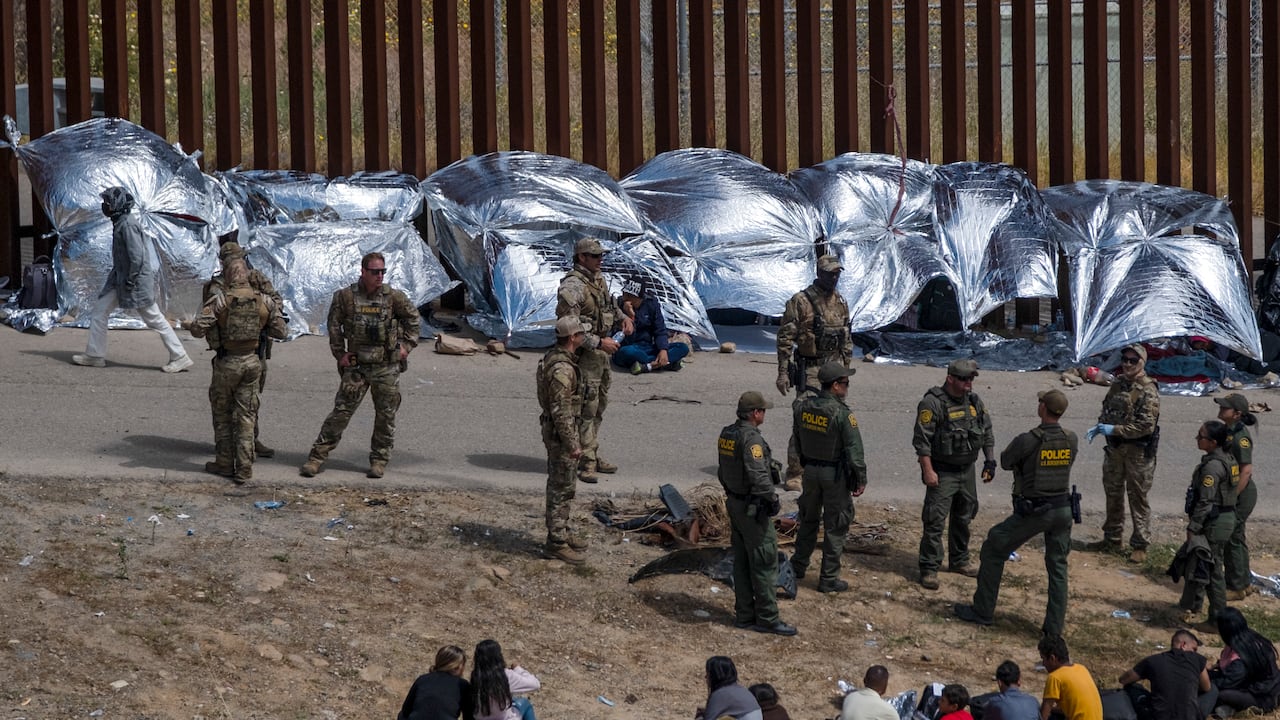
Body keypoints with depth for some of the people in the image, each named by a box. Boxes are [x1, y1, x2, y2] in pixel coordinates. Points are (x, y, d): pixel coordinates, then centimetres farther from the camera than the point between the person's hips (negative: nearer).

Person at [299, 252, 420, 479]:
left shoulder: (394, 297, -2)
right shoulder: (346, 297, -5)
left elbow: (412, 318, 13)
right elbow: (334, 325, 7)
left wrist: (407, 345, 6)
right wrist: (339, 353, 3)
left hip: (387, 366, 1)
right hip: (356, 365, -1)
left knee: (385, 415, 6)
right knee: (341, 412, -3)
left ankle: (379, 460, 18)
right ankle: (317, 456, 3)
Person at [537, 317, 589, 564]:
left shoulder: (553, 357, 7)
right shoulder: (562, 368, -26)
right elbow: (561, 411, -26)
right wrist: (572, 444, -22)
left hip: (555, 429, 10)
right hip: (561, 432, -10)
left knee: (561, 485, 20)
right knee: (561, 489, -3)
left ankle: (560, 532, 30)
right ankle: (557, 542, 2)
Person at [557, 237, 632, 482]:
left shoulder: (599, 280, 10)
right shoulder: (572, 286, -19)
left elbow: (610, 304, 29)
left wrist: (623, 317, 8)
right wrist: (598, 342, -24)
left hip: (601, 353, 10)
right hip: (584, 354, -10)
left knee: (598, 408, 16)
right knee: (586, 409, -8)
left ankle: (592, 456, 25)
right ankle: (584, 462, -4)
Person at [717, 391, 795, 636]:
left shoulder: (727, 434, 7)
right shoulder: (751, 438, -22)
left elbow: (723, 472, 16)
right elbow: (758, 475, -28)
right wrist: (772, 499, -17)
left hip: (734, 503, 9)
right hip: (753, 508, -9)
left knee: (742, 562, 14)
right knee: (764, 563, -2)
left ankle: (744, 615, 19)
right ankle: (767, 618, 1)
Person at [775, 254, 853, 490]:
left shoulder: (840, 302, 10)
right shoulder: (800, 301, -10)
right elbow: (785, 338, -10)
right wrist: (783, 372, -14)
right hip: (810, 370, -6)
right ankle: (794, 474, -6)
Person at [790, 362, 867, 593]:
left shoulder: (804, 407, -3)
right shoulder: (842, 414, -21)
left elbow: (796, 437, 9)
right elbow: (854, 449, -19)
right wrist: (861, 479, -10)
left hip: (810, 470, 6)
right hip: (835, 474, -6)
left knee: (808, 519, 23)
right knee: (834, 526, 4)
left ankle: (798, 566, 32)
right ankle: (828, 578, 8)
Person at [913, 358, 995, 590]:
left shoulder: (974, 401, 5)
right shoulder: (933, 403, -17)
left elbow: (987, 431, 16)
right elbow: (922, 440, -18)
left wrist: (990, 460, 9)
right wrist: (928, 471, -22)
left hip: (967, 470, 7)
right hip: (942, 472, -7)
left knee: (963, 518, 18)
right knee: (935, 520, -9)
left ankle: (959, 561, 32)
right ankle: (929, 569, -5)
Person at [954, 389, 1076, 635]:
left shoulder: (1027, 441, -18)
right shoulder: (1071, 440, -3)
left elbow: (1005, 462, 0)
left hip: (1033, 512, -4)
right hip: (1063, 509, 4)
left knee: (994, 550, 12)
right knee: (1058, 566, 15)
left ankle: (982, 612, 16)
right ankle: (1055, 625, 12)